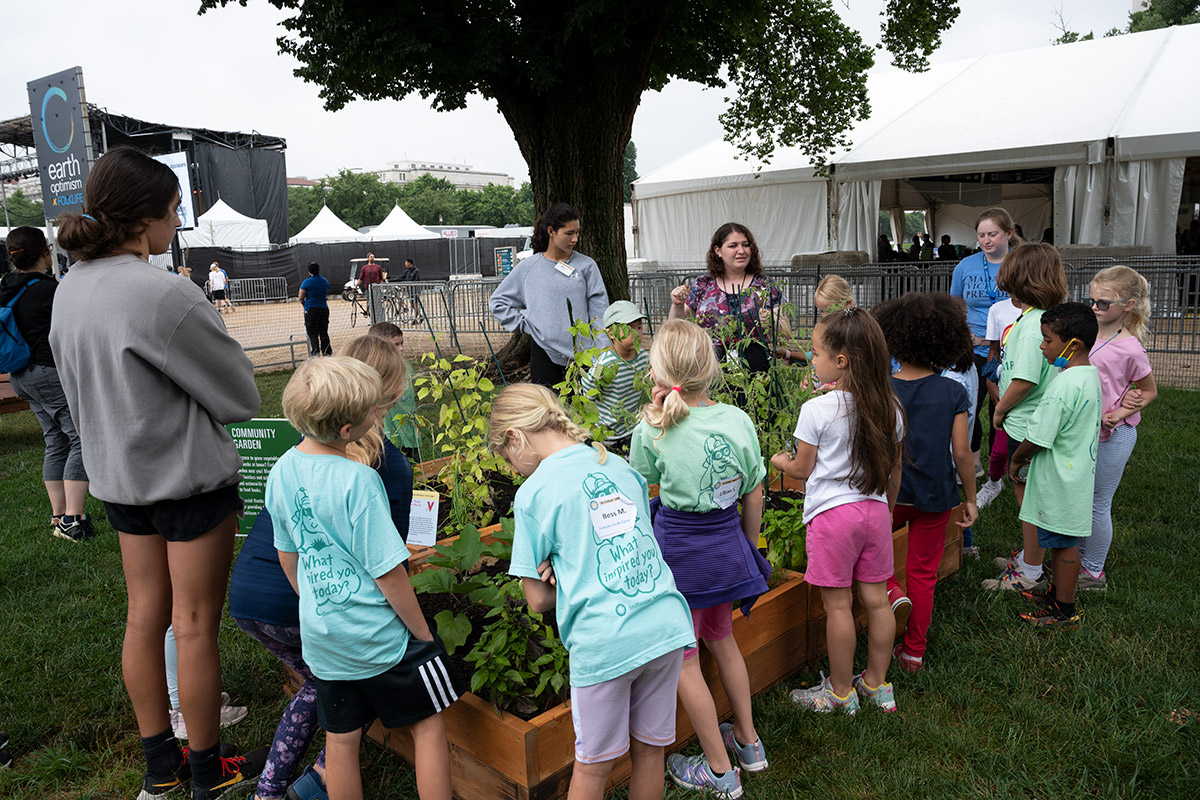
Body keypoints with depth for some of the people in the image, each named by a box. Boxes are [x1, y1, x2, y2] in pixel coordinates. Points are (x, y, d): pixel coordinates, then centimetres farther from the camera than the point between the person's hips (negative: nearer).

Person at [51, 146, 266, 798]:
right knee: (194, 625, 5)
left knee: (145, 615, 17)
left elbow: (82, 389, 13)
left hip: (119, 476, 8)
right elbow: (238, 394, -15)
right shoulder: (162, 294, -23)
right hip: (190, 476, -8)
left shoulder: (70, 291, 3)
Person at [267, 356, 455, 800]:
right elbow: (388, 573, -20)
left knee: (341, 739, 19)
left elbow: (288, 557, 10)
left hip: (320, 638, 7)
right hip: (378, 638, -6)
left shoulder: (282, 470, -3)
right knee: (428, 725, 12)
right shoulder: (357, 479, -25)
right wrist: (423, 633, -7)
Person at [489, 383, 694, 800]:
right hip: (666, 625, 5)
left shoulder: (534, 492, -6)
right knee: (649, 750, 21)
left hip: (604, 643, -5)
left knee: (593, 766, 16)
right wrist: (570, 566, 6)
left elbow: (538, 600, -2)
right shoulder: (621, 466, 9)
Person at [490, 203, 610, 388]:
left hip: (581, 354, 0)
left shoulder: (587, 265, 4)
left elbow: (599, 313, 1)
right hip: (544, 353, 0)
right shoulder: (528, 267, 4)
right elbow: (498, 301, 13)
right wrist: (524, 323, 1)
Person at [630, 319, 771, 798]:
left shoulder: (653, 431, -18)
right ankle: (748, 741, 40)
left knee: (683, 659, 11)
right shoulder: (738, 420, -6)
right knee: (721, 638, 26)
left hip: (679, 551, -5)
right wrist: (748, 547, 17)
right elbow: (754, 496, 5)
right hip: (728, 543, 5)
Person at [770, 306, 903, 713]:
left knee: (837, 604, 6)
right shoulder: (889, 407, 1)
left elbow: (802, 469, -5)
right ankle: (876, 683, 30)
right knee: (876, 598, 15)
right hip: (875, 510, 6)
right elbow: (893, 469, 10)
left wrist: (780, 461, 16)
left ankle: (840, 691, 20)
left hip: (832, 512, -6)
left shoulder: (816, 410, -15)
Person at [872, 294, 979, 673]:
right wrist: (971, 499, 4)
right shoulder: (954, 393, -8)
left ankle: (892, 592, 0)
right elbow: (961, 452, -7)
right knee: (923, 573, 13)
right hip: (936, 498, 2)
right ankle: (913, 652, 24)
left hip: (890, 494, -1)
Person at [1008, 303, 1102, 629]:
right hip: (1078, 474, 9)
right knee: (1063, 541, 22)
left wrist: (1017, 459, -4)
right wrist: (1029, 455, 15)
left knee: (1064, 543, 3)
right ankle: (1059, 590, 38)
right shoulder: (1091, 375, 5)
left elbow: (1038, 438, -24)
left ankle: (1065, 610, 16)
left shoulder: (1065, 385, -26)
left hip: (1060, 481, -9)